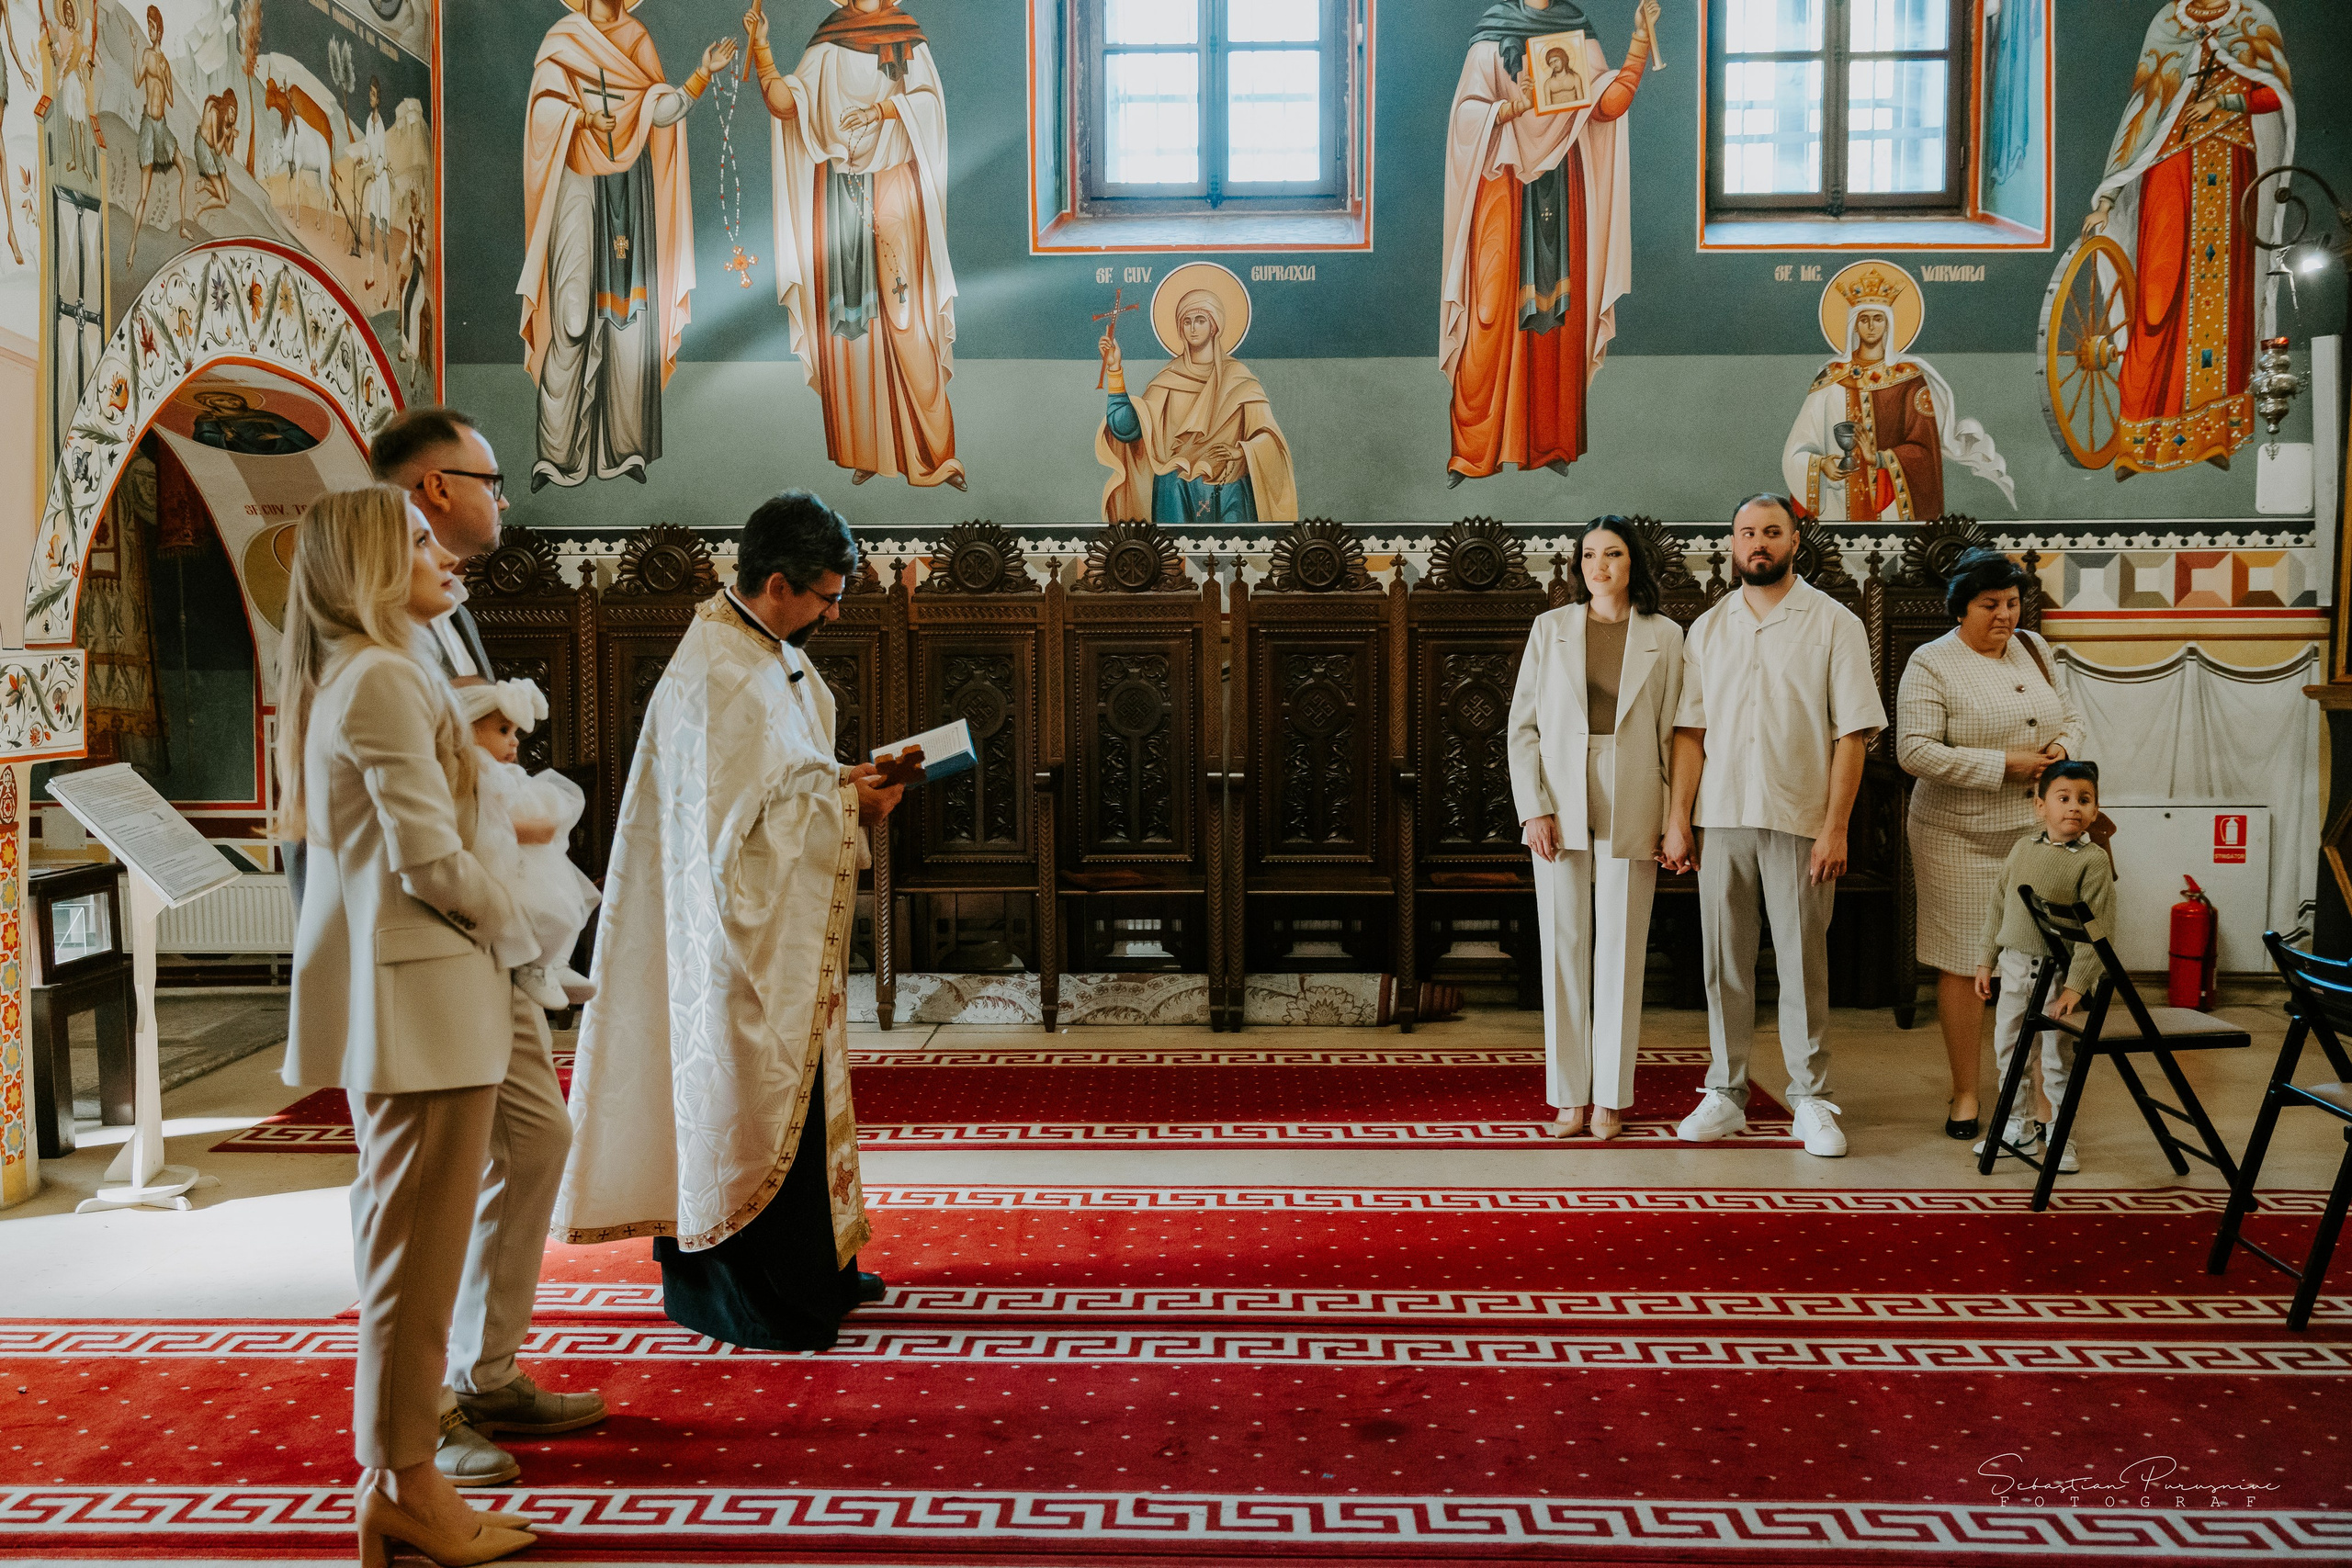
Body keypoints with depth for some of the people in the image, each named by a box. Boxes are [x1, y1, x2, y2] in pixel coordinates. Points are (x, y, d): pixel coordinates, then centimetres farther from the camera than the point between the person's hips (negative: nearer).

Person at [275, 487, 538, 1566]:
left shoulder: (341, 679, 15)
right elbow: (430, 860, -19)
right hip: (423, 991, -11)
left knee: (402, 1239, 17)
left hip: (384, 988, 11)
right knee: (418, 1245, -2)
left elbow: (309, 825, 20)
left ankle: (392, 1474, 27)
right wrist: (512, 926, -3)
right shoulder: (387, 680, -16)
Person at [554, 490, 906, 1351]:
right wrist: (845, 803, -18)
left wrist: (848, 788, 1)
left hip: (793, 940, 10)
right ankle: (751, 1297, 15)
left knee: (798, 1094, 19)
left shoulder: (778, 658, 9)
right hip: (747, 944, -10)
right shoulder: (710, 683, -23)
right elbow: (732, 831, -26)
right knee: (750, 1105, 1)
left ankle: (815, 1265, 33)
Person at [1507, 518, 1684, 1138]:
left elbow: (1672, 734, 5)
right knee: (1564, 949, 2)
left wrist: (1674, 820, -2)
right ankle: (1569, 1096, 10)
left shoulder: (1664, 637, 5)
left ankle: (1611, 1096, 11)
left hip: (1629, 815, 0)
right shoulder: (1550, 628, 6)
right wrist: (1534, 809, -6)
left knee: (1620, 952, 2)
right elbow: (1523, 725, 3)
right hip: (1560, 812, 1)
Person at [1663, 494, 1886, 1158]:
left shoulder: (1834, 624, 1)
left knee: (1803, 960, 1)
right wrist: (1678, 818, 2)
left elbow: (1852, 734, -3)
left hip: (1800, 822, -3)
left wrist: (1835, 828, -10)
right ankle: (1725, 1093, 15)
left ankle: (1812, 1100, 11)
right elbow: (1691, 731, 10)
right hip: (1722, 821, 3)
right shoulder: (1708, 629, 11)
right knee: (1724, 960, 5)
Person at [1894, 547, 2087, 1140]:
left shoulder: (2031, 649, 12)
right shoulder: (1932, 664, -7)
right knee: (1964, 963, 0)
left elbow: (2071, 717, 22)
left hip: (2035, 832, 5)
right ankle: (1965, 1092, 13)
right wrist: (2004, 764, -18)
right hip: (1960, 837, -5)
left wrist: (2063, 748, -1)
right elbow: (1915, 752, -16)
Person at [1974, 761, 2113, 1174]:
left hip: (2060, 971, -5)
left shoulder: (2093, 861, -10)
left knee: (2059, 1055, 2)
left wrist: (2076, 985, -18)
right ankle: (2018, 1128, 28)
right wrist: (1985, 960, 11)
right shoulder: (2023, 849, 6)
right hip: (2015, 966, 5)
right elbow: (1996, 906, 13)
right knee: (2009, 1048, 13)